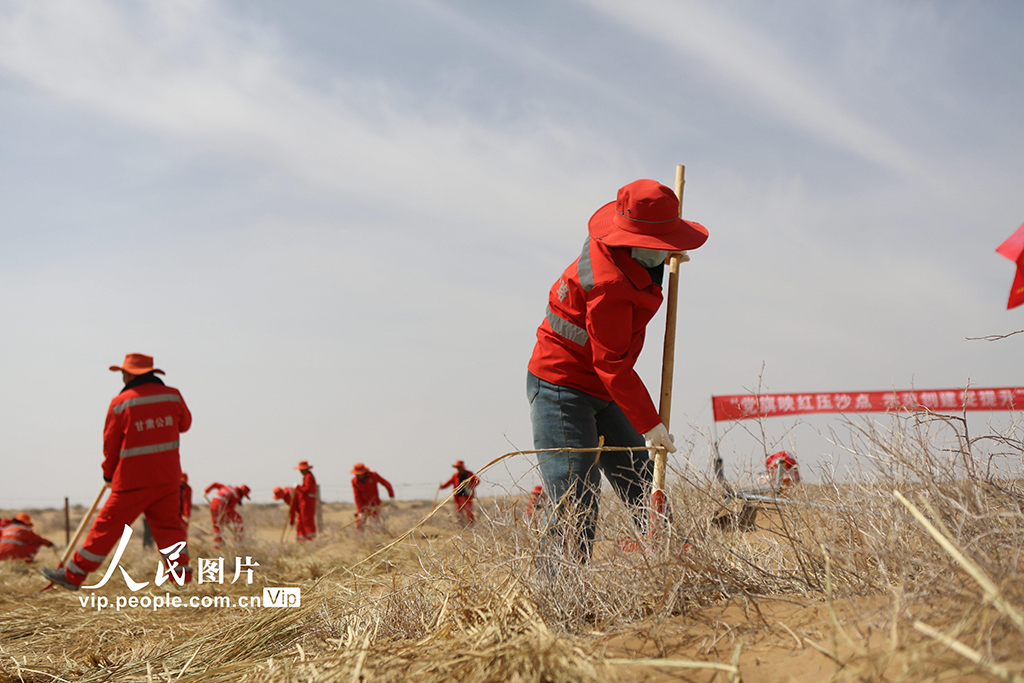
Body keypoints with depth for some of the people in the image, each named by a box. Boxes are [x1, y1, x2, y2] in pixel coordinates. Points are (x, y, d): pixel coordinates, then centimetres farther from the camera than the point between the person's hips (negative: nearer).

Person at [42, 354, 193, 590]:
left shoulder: (121, 403, -8)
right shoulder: (173, 395, 0)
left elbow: (110, 444, -1)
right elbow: (185, 424, 18)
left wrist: (108, 474, 13)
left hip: (134, 480, -3)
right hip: (168, 478, 3)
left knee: (107, 526, 5)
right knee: (167, 524, 13)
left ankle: (73, 575, 16)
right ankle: (180, 567, -3)